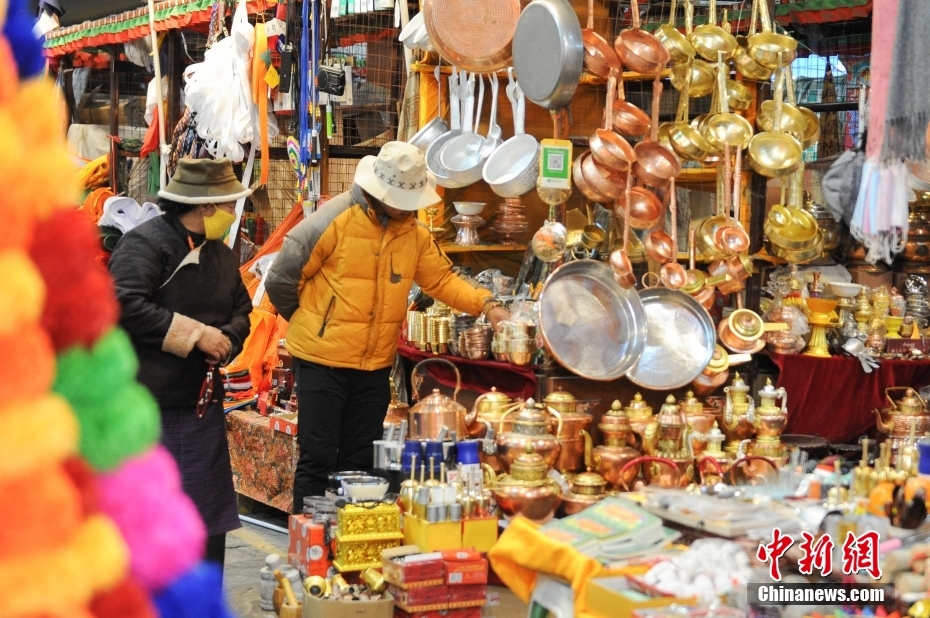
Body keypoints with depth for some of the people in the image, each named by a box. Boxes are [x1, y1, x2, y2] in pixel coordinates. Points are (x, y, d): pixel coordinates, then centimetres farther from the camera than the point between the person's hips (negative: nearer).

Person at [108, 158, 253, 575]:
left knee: (210, 512, 10)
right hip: (150, 405, -8)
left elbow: (241, 310, 22)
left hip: (203, 401, 8)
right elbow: (125, 306, -25)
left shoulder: (220, 254, 13)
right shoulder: (145, 243, -13)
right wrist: (196, 334, -21)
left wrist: (226, 340, -1)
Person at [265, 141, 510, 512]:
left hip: (376, 366, 6)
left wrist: (486, 305, -8)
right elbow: (281, 278, -10)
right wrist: (309, 322, 3)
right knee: (318, 458, 1)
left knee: (360, 462, 14)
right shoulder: (335, 219, -15)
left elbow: (442, 280, 7)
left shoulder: (413, 232, 4)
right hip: (323, 361, -5)